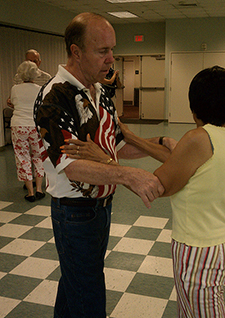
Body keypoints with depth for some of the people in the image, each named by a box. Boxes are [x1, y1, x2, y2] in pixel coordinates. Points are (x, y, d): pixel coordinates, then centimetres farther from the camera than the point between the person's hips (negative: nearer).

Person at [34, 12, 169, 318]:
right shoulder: (55, 97, -21)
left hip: (102, 205, 8)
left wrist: (156, 147, -3)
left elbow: (116, 144, 12)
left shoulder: (101, 93, 6)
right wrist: (128, 175, -41)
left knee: (75, 280, 25)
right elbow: (70, 164, -29)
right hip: (75, 212, -8)